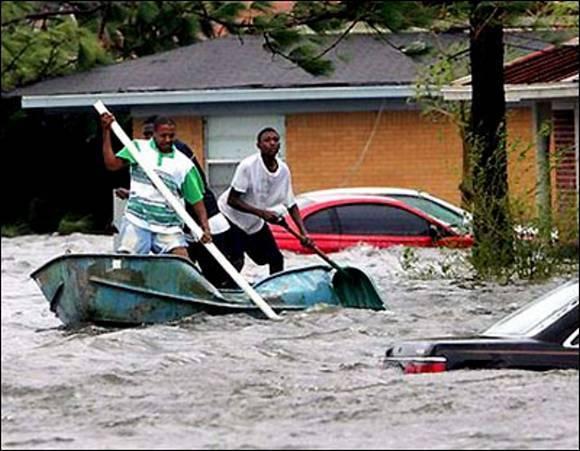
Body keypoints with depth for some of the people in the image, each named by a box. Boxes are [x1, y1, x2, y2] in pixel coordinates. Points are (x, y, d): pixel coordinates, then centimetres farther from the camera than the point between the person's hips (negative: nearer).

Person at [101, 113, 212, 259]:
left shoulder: (184, 164, 5)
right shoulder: (139, 148, 7)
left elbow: (197, 200, 5)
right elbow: (112, 164, -2)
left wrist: (205, 227, -8)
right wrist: (106, 131, -7)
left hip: (169, 227, 0)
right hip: (136, 221, 0)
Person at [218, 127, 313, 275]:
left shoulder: (283, 170, -7)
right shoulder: (248, 165, -25)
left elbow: (291, 205, 2)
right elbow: (232, 200, -24)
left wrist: (303, 233, -9)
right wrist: (261, 213, -31)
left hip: (255, 223, 7)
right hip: (231, 217, -7)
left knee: (276, 258, 6)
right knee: (236, 262, -21)